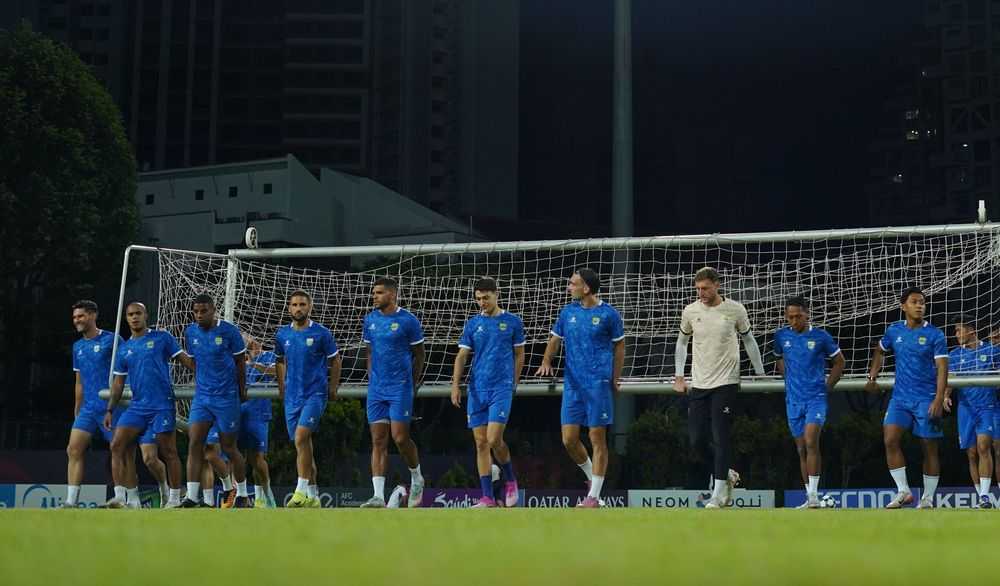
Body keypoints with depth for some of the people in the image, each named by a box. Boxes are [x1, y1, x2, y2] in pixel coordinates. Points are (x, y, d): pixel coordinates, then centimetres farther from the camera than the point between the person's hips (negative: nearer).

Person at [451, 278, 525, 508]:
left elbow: (519, 354, 10)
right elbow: (462, 356, 7)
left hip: (501, 389, -3)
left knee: (494, 440, -13)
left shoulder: (512, 322, 3)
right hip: (477, 389, 3)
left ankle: (510, 480, 14)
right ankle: (487, 498, 6)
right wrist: (455, 385, -3)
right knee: (481, 443, 1)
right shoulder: (472, 324, 8)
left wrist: (513, 384, 6)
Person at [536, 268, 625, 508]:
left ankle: (593, 496, 4)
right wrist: (547, 360, -4)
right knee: (569, 439, 2)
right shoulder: (567, 312, 10)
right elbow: (555, 340, 15)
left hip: (599, 383, -5)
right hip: (572, 383, 5)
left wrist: (615, 379, 0)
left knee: (597, 439, -2)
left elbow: (619, 347, 4)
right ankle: (591, 477, 27)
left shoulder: (608, 314, -3)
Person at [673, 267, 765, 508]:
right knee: (696, 440, 0)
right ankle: (726, 475, 24)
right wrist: (679, 376, 12)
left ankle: (718, 493, 0)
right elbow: (682, 342, 17)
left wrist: (761, 373, 9)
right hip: (698, 385, 3)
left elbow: (749, 340, 10)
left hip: (726, 383, -3)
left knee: (720, 438, -8)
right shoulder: (690, 311, 3)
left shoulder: (735, 309, -3)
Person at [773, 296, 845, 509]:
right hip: (793, 401, 4)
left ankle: (814, 495, -17)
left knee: (811, 443, -19)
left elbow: (840, 362, 8)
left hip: (816, 398, -4)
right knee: (801, 449, 7)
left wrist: (827, 386, 2)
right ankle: (810, 499, 13)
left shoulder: (821, 336, -5)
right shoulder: (781, 336, 4)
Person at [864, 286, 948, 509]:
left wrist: (939, 398, -20)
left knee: (929, 448, 1)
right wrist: (872, 376, 13)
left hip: (927, 399, -3)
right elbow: (880, 351, 25)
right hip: (900, 397, 3)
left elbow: (942, 368, -11)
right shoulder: (894, 330, 6)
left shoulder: (934, 335, -5)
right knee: (890, 439, -12)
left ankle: (928, 499, 12)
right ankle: (903, 492, -3)